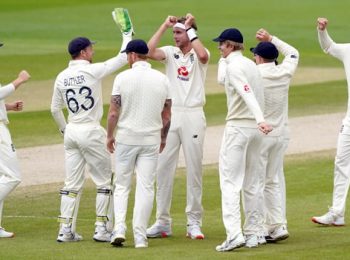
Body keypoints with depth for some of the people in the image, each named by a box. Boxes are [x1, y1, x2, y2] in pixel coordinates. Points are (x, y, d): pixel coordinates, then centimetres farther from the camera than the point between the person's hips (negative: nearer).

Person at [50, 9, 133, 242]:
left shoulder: (62, 77, 6)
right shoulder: (92, 71, -11)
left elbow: (55, 109, 13)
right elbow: (123, 59, -6)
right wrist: (127, 35, 7)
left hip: (71, 133, 6)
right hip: (91, 132, -6)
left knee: (72, 183, 9)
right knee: (105, 181, 4)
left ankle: (66, 230, 6)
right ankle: (102, 229, 1)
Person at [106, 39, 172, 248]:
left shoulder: (123, 78, -8)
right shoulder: (162, 79, 0)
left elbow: (113, 112, -7)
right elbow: (167, 115, 5)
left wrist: (109, 136, 7)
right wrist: (163, 138, 19)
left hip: (126, 138, -1)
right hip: (151, 140, 1)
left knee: (122, 185, 10)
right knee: (146, 187, 4)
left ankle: (119, 229, -4)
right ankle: (140, 236, 1)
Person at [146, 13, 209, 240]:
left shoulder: (199, 54, 1)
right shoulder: (170, 52, 8)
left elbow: (202, 55, -25)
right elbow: (150, 52, -11)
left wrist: (189, 28, -15)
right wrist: (164, 26, -9)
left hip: (193, 116, -3)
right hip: (170, 116, 3)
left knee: (194, 169, 1)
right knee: (164, 168, 2)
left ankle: (194, 222, 7)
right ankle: (163, 222, 7)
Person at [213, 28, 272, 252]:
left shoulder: (234, 66, -11)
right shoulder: (250, 64, 16)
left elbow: (248, 93, -27)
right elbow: (222, 79, 30)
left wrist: (260, 119, -39)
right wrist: (224, 57, 24)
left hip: (237, 127, -9)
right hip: (254, 127, 9)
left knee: (230, 181, -10)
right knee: (252, 181, 13)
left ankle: (234, 234, -20)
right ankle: (252, 233, 13)